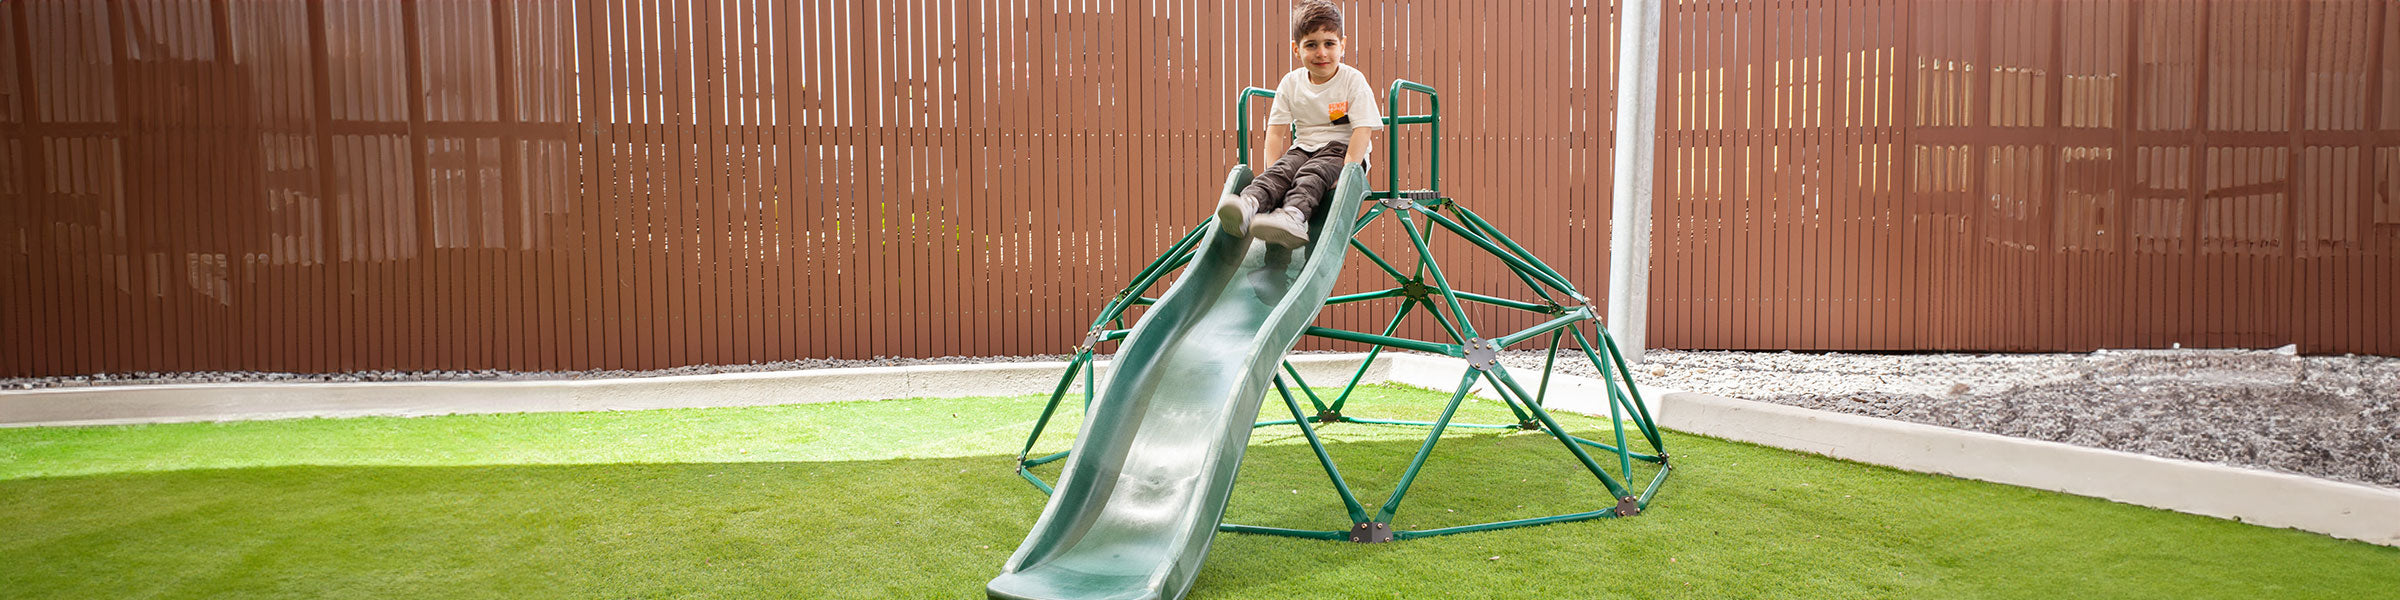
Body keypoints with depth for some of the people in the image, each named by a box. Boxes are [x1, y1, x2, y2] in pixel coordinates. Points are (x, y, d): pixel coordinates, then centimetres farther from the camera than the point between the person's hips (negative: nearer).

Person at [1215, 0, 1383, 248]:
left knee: (1313, 174, -34)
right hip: (1304, 147, 4)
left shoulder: (1353, 80, -5)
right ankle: (1249, 203, -57)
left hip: (1341, 148, -4)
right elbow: (1276, 130, 6)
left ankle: (1293, 215, -63)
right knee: (1281, 170, -27)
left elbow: (1362, 130, -12)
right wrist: (1270, 167, -8)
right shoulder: (1290, 83, 6)